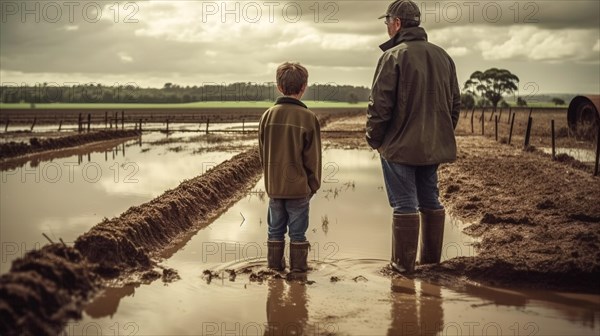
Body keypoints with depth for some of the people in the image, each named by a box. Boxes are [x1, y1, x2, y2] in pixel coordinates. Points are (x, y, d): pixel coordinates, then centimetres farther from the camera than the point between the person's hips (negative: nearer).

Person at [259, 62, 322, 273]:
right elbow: (313, 157, -8)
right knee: (297, 230, 6)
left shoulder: (268, 115, -1)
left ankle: (275, 263, 21)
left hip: (274, 186, 3)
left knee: (275, 229, 14)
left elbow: (262, 152, 7)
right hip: (299, 186, -3)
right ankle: (298, 265, 13)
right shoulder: (308, 117, -12)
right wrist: (314, 185, 4)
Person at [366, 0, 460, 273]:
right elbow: (455, 103, 14)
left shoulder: (394, 56, -13)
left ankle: (403, 262, 6)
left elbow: (379, 105, -15)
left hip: (400, 146, -6)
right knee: (430, 201, 15)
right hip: (433, 146, 7)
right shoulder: (442, 56, 10)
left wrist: (374, 139, -3)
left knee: (405, 204, 0)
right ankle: (431, 258, 23)